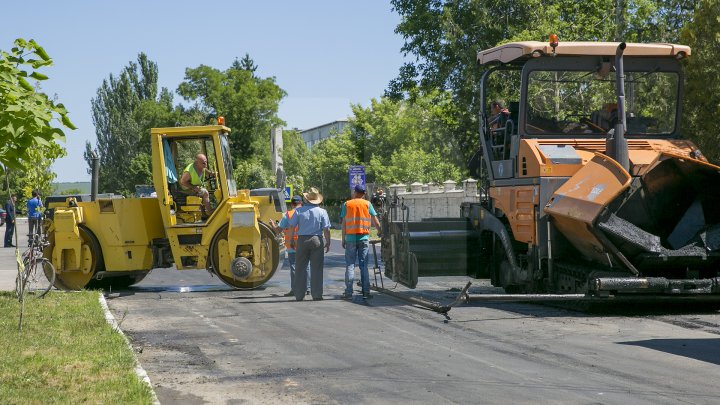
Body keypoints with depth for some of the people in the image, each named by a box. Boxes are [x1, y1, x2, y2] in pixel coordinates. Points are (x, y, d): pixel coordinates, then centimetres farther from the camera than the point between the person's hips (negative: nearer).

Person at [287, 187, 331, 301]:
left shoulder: (299, 211, 1)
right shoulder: (322, 212, -1)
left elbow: (292, 226, 0)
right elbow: (326, 229, -4)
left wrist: (291, 240, 9)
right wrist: (328, 243, 4)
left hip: (302, 240, 1)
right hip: (317, 240, -1)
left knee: (300, 268, 6)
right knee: (316, 268, 2)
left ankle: (299, 295, 6)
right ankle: (316, 294, 0)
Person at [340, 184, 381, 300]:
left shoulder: (347, 204, 4)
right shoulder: (367, 204, 4)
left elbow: (343, 223, 1)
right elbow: (375, 221, 4)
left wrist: (343, 239, 6)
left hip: (350, 238, -1)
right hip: (364, 238, 1)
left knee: (350, 265, 1)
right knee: (364, 265, 5)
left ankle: (348, 292, -5)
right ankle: (366, 292, 0)